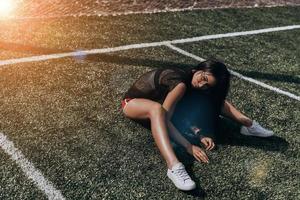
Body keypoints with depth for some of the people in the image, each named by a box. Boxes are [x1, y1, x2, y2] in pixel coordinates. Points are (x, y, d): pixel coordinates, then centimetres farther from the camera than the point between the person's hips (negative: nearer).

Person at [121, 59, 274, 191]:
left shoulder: (190, 82, -12)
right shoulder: (181, 84, -36)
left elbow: (188, 114, -16)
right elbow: (164, 119, -42)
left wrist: (199, 135, -33)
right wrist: (189, 147, -44)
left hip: (157, 97, 8)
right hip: (132, 101, -7)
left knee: (213, 97, 0)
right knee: (156, 108, -48)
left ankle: (248, 124, 0)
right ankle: (174, 167, -58)